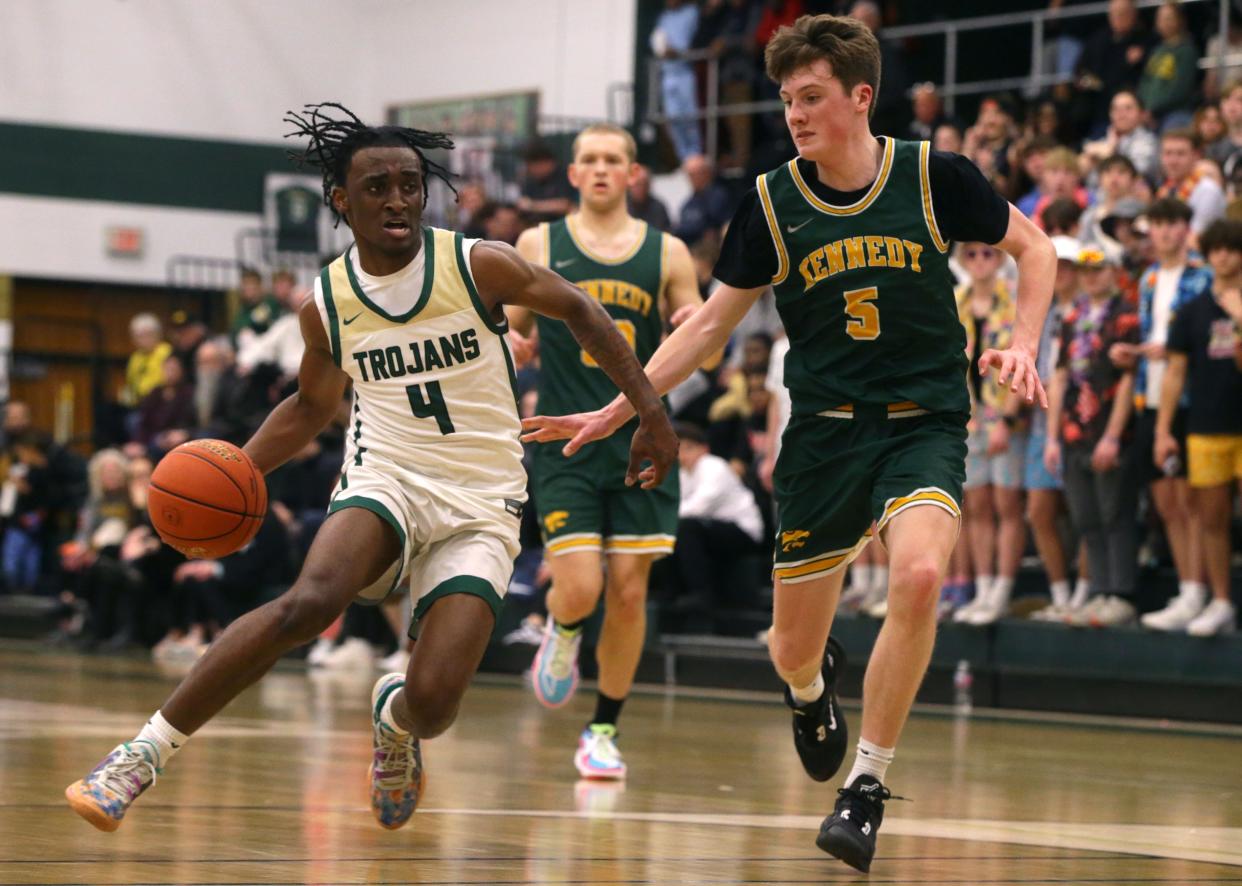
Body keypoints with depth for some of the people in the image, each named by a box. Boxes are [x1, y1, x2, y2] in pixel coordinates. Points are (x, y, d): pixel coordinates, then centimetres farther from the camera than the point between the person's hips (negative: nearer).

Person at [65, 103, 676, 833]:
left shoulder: (479, 267, -7)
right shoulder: (326, 303, 1)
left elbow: (579, 311, 7)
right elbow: (313, 406, 18)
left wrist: (651, 410, 4)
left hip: (482, 506, -1)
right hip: (386, 483, 1)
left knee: (432, 704, -18)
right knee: (309, 602, -33)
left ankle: (397, 716, 24)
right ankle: (147, 752, -26)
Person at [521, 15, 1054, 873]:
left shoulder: (934, 175, -7)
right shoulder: (772, 204, -2)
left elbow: (1032, 244, 9)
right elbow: (712, 322, 8)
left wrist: (1022, 346, -6)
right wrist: (618, 408, 3)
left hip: (924, 422, -2)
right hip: (824, 430, 2)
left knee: (919, 575, -30)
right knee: (792, 648, 3)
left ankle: (868, 785, -15)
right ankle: (813, 686, 45)